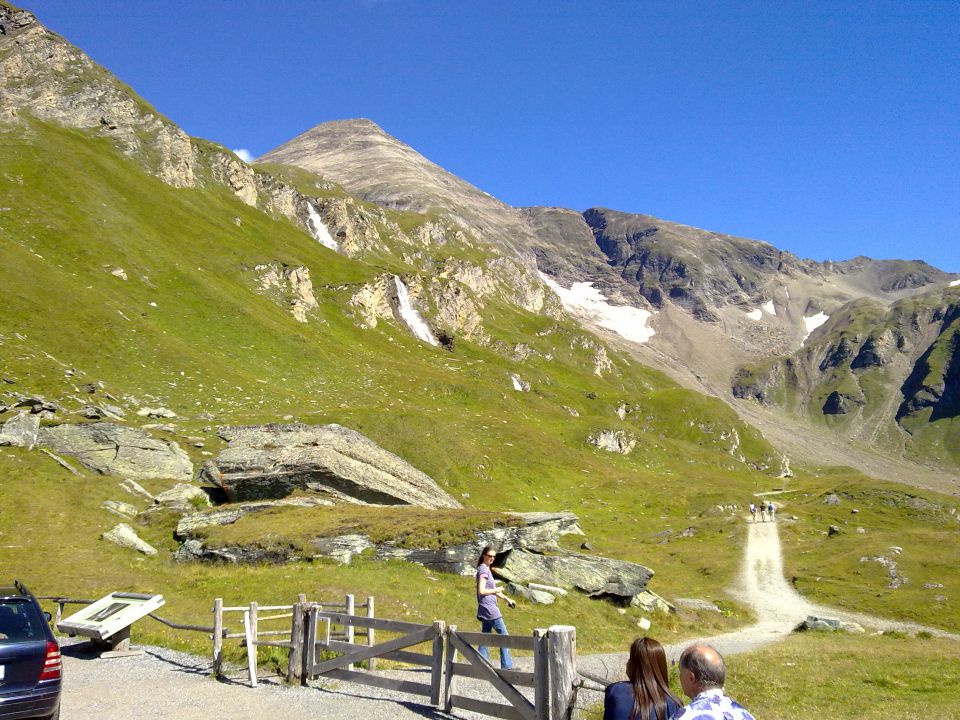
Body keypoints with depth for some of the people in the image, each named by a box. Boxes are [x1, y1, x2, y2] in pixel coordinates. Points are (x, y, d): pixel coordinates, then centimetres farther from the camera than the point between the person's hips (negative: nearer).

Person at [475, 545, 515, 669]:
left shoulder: (486, 569, 17)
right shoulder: (483, 570, -13)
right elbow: (481, 591, -22)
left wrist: (507, 599, 21)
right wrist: (496, 590, -9)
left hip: (486, 609, 9)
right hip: (489, 608, -9)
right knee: (504, 635, -4)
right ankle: (507, 666, -3)